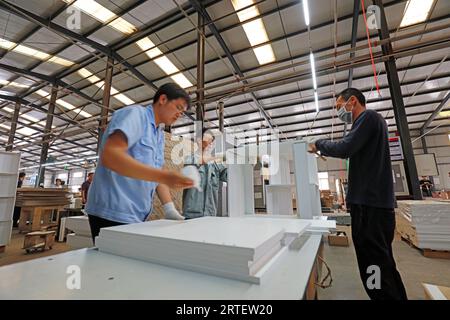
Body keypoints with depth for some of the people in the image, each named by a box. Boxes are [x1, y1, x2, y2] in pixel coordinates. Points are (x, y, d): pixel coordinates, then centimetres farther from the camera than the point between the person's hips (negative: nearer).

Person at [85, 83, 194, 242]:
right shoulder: (135, 114, -11)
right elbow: (110, 156, -26)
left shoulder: (160, 135, 14)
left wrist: (170, 208, 2)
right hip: (113, 214, -8)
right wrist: (163, 176, -33)